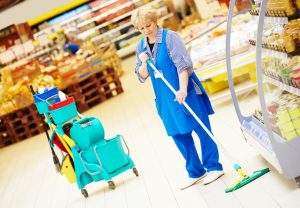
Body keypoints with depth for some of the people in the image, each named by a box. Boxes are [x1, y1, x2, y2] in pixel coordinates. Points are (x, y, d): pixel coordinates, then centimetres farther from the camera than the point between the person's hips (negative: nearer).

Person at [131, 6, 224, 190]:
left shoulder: (170, 37, -11)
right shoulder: (141, 46, 7)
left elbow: (182, 63, -18)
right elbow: (142, 77, 10)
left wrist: (183, 88, -29)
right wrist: (144, 63, -10)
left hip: (185, 92, -6)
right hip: (166, 98, 6)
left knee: (201, 128, 3)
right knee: (178, 135, 11)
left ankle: (214, 167, 16)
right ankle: (195, 173, 23)